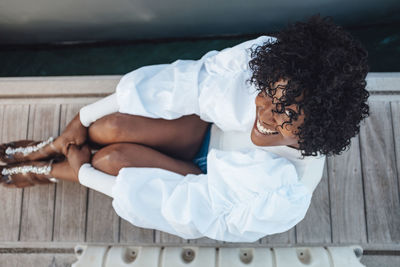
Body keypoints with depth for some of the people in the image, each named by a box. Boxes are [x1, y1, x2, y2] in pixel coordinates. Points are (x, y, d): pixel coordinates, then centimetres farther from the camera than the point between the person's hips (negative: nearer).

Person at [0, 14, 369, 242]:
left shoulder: (286, 200, -35)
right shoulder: (264, 54, -28)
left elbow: (190, 209, -28)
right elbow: (188, 82, -20)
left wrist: (85, 172, -20)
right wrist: (85, 117, -13)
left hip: (214, 180, -2)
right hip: (208, 128, 3)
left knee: (113, 159, -21)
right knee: (107, 127, -21)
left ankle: (48, 172, 19)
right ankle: (48, 148, 18)